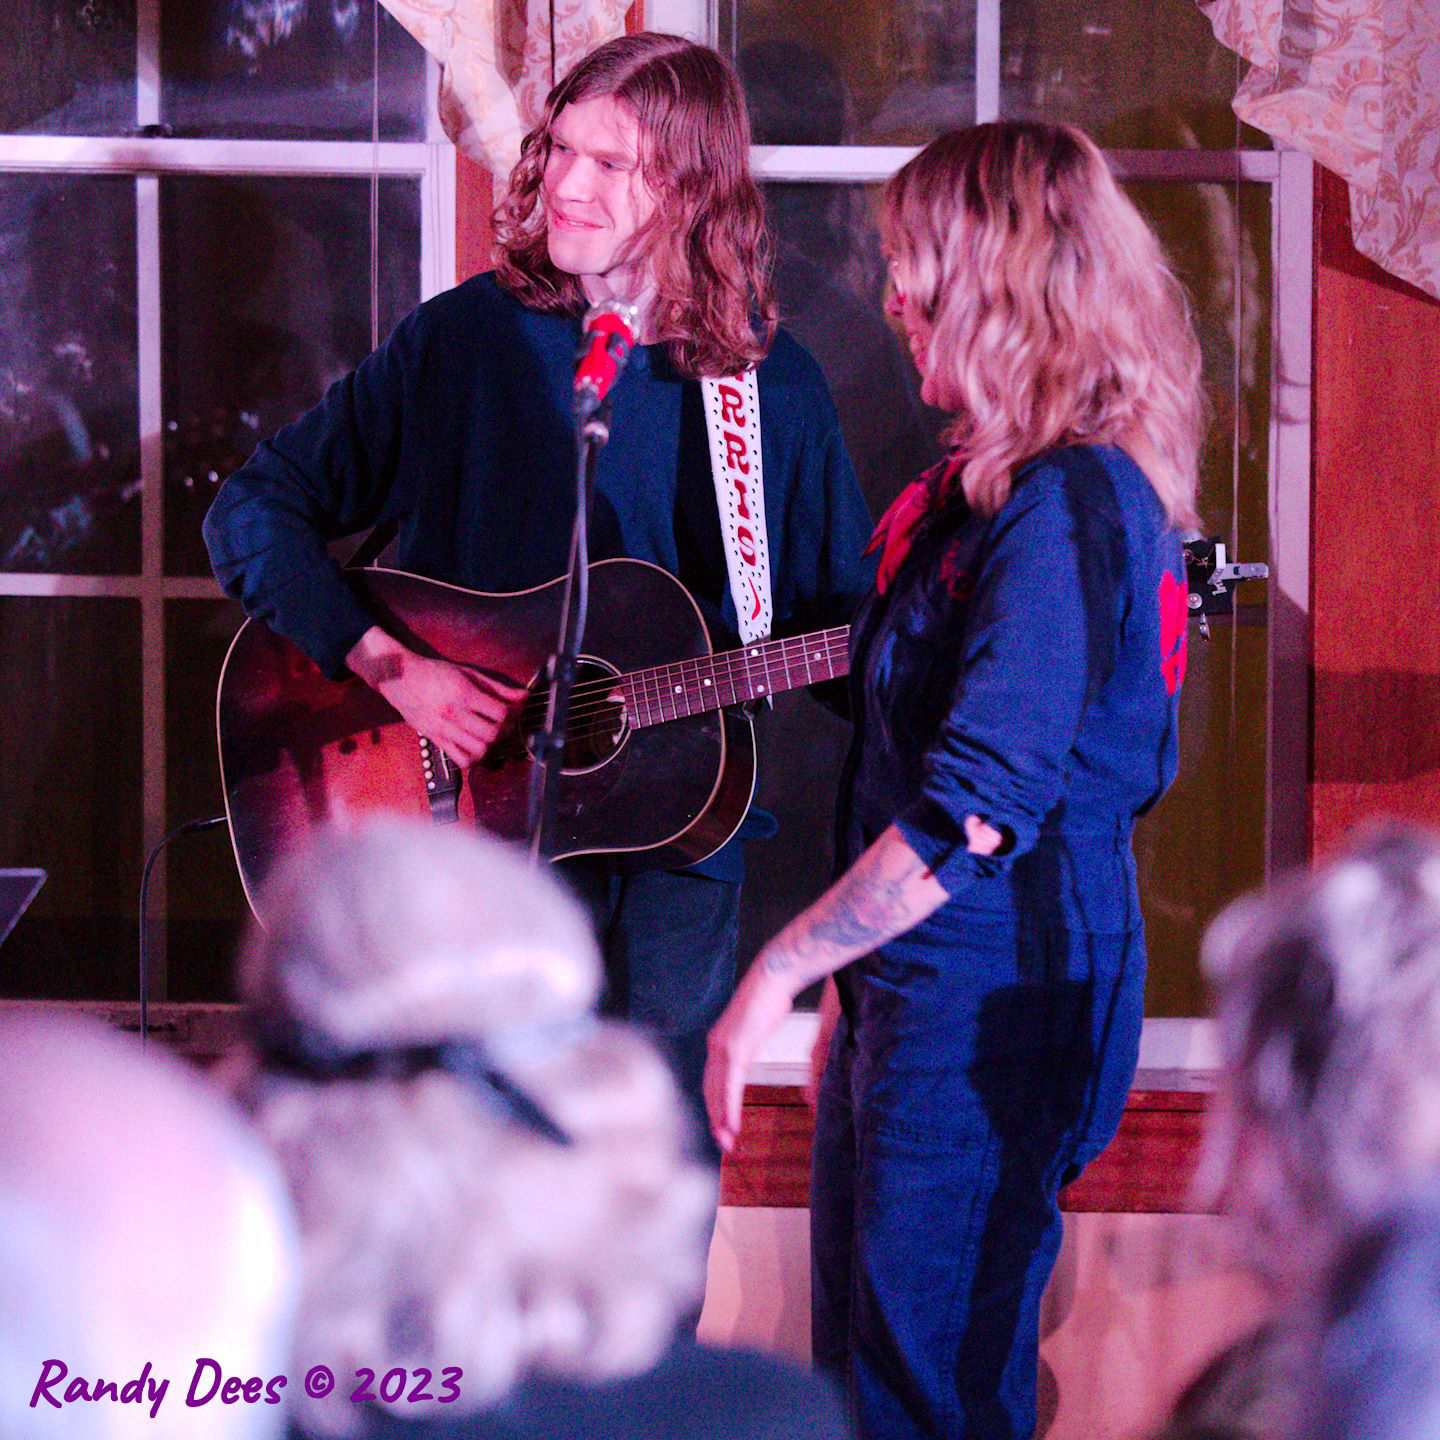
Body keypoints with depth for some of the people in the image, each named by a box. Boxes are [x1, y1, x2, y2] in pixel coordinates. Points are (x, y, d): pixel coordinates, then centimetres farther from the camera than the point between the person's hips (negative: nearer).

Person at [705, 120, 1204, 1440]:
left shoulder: (1063, 507, -20)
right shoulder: (990, 486, 13)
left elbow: (974, 810, -28)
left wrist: (779, 973, -24)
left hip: (992, 1003, -11)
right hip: (913, 987, 11)